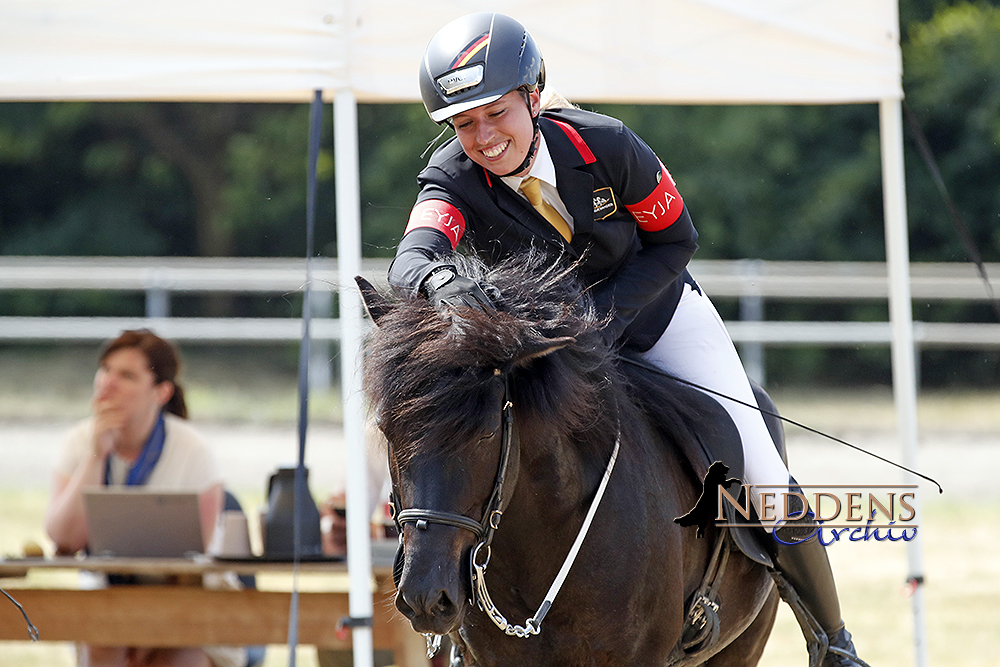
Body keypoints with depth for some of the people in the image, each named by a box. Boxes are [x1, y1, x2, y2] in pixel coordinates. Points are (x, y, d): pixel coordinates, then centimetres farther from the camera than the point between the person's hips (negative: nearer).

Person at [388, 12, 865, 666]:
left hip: (653, 311, -1)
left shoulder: (605, 146, -27)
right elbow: (411, 259, -47)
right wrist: (439, 281, -72)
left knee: (762, 483, -4)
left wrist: (607, 312, -28)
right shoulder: (453, 179, -27)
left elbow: (675, 239, -13)